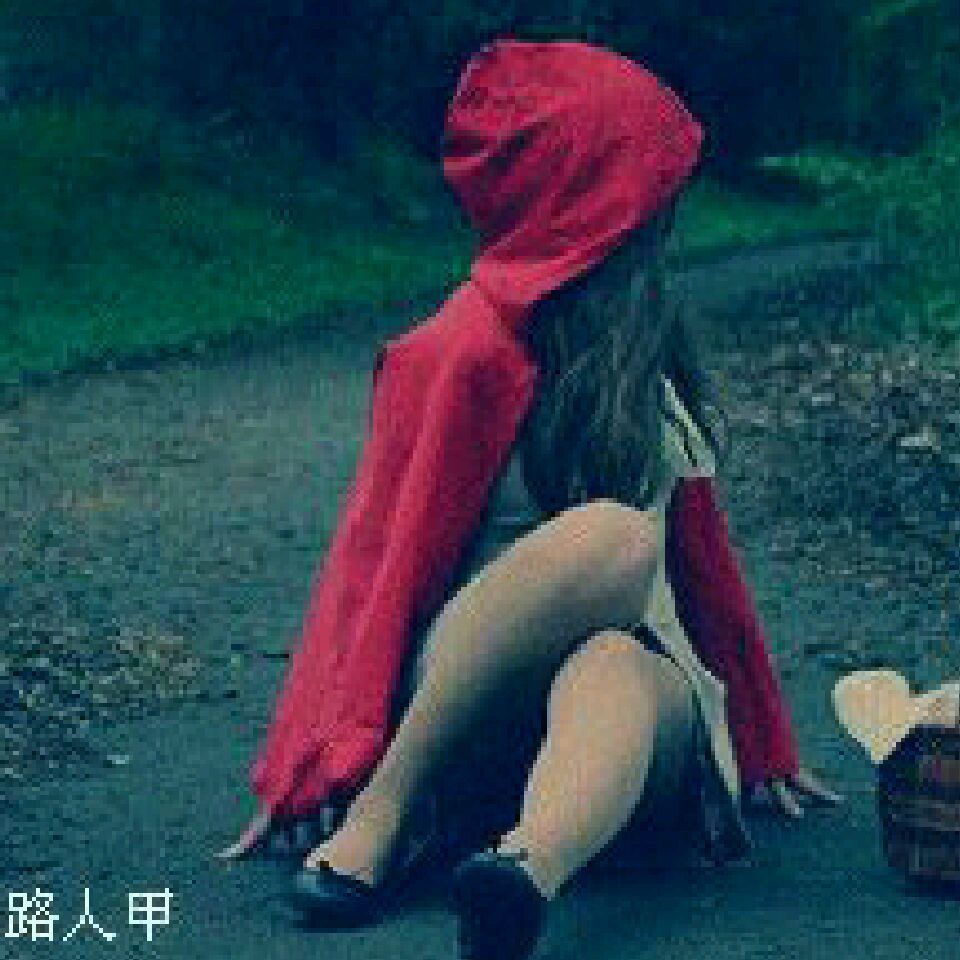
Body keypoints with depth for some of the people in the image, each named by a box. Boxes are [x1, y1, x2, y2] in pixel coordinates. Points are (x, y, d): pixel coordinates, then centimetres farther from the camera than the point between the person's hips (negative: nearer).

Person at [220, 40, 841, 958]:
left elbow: (695, 543, 25)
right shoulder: (472, 349, -2)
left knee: (608, 671, -34)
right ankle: (385, 811, -27)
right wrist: (327, 770, -12)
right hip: (463, 710, -4)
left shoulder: (638, 346, 19)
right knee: (612, 535, -34)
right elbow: (386, 554, -5)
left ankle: (521, 878, -66)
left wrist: (764, 743, 30)